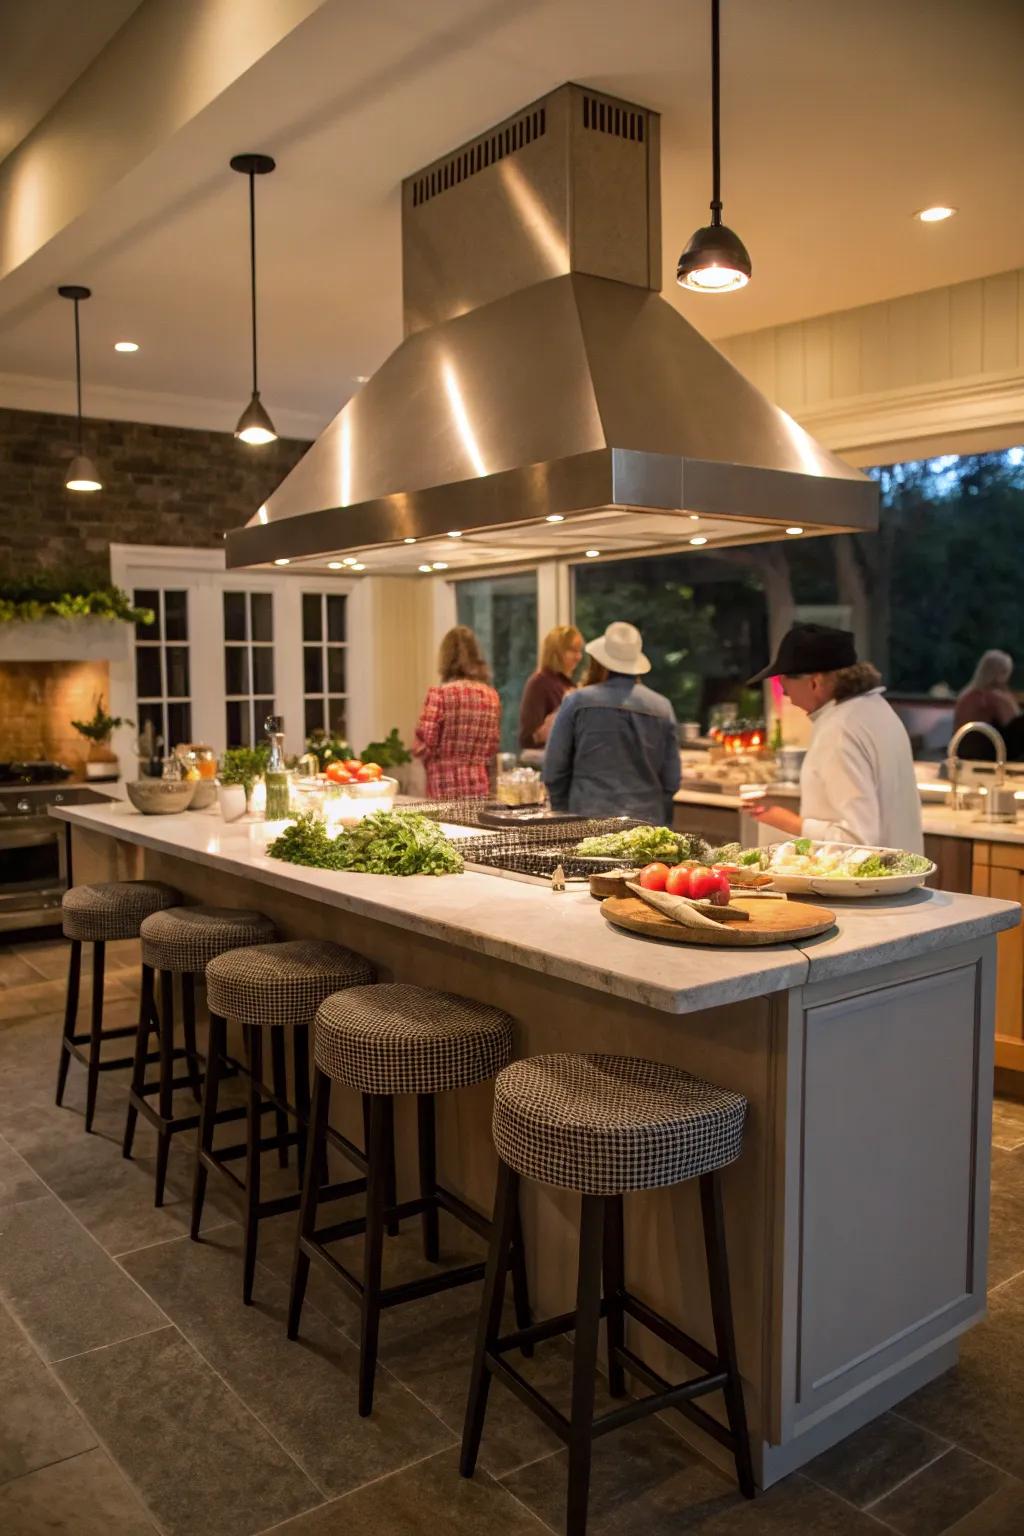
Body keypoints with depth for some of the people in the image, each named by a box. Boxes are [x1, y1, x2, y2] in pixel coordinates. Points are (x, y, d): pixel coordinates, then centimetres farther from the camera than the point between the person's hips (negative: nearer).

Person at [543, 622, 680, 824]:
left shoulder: (577, 701, -2)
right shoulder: (662, 708, 3)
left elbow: (554, 772, 1)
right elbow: (671, 780, 6)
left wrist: (565, 816, 14)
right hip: (647, 819, 2)